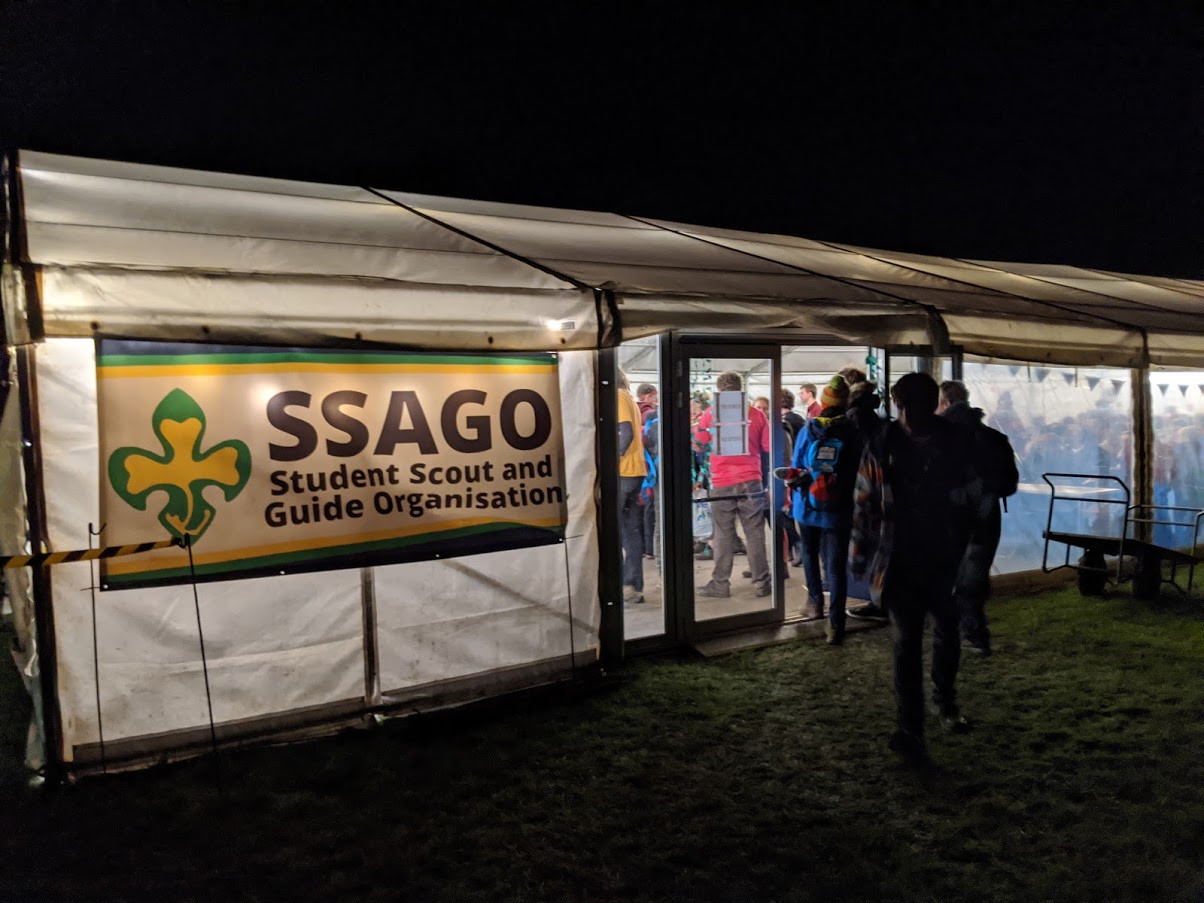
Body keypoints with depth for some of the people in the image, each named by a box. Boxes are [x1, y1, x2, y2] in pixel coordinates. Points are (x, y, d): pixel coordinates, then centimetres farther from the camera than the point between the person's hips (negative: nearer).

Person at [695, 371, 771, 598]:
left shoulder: (712, 413, -3)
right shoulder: (756, 414, 1)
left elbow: (699, 441, 5)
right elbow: (768, 447, 5)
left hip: (722, 482, -1)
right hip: (751, 481, 1)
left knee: (723, 535, 5)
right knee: (755, 533, 5)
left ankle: (720, 584, 9)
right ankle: (762, 583, 9)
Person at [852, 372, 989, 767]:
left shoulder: (957, 442, -4)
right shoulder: (881, 446, -3)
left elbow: (976, 497, 2)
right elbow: (864, 503, 4)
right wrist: (860, 554, 4)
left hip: (947, 560, 1)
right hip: (901, 562, -1)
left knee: (948, 635, 18)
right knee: (906, 645, -2)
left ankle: (945, 702, 41)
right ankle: (910, 731, 1)